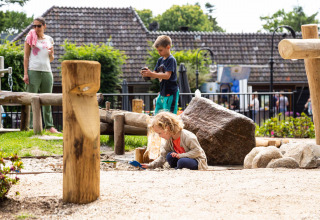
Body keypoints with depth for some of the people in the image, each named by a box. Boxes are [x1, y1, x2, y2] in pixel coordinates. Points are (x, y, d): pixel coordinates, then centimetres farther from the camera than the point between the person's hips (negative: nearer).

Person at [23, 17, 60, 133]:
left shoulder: (49, 39, 13)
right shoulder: (30, 37, 3)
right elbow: (26, 56, 0)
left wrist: (51, 53, -4)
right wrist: (25, 73, -8)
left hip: (46, 71, 4)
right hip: (33, 71, -4)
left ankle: (49, 125, 13)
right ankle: (30, 125, -5)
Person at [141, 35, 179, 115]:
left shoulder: (171, 60, -13)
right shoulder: (160, 60, 12)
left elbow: (167, 76, -23)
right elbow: (155, 74, 11)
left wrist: (151, 74, -29)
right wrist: (147, 73, -12)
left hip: (171, 93, -9)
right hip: (162, 93, 9)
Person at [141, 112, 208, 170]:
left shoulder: (187, 136, -24)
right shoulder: (169, 140, 1)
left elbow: (197, 151, -24)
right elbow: (162, 157, 5)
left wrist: (181, 155, -30)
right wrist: (150, 165, -7)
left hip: (197, 160, -7)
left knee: (182, 162, -35)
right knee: (169, 156, -16)